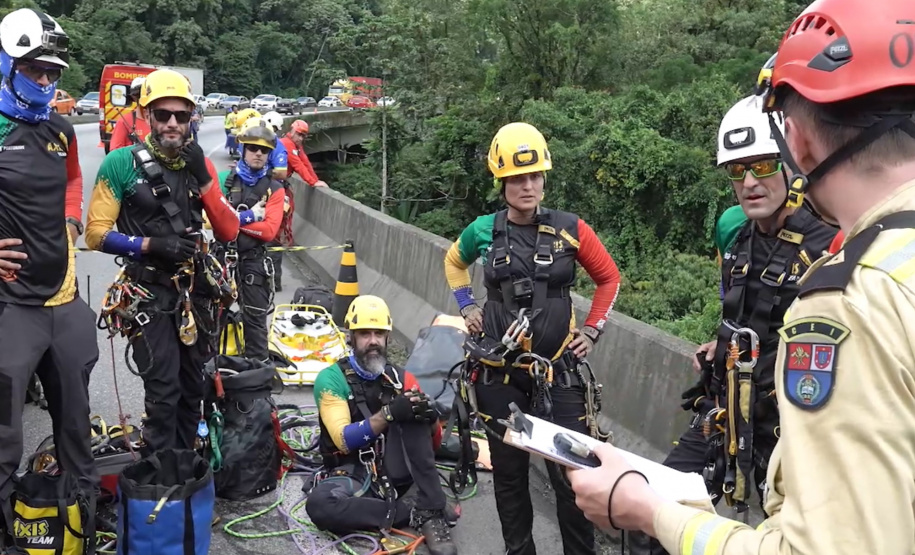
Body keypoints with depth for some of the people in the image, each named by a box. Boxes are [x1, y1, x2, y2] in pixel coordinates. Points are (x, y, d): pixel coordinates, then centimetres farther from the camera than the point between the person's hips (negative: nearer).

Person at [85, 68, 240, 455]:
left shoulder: (199, 164, 5)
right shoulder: (121, 163, -9)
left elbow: (228, 233, -2)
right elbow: (96, 234, -10)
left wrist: (203, 177, -13)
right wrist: (150, 244, -22)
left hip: (194, 292, 5)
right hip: (149, 295, -5)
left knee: (192, 388, 14)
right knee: (163, 393, -8)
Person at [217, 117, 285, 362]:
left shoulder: (274, 189, 1)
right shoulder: (225, 180, 2)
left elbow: (269, 231, -10)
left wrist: (234, 218, -12)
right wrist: (249, 216, -17)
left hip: (253, 261, -1)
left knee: (255, 319, 5)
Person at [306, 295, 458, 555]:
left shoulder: (401, 378, 4)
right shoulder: (331, 378, -7)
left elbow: (434, 443, 3)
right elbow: (344, 441, -17)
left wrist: (431, 416, -22)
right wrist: (389, 413, -31)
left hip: (393, 470, 3)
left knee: (414, 416, -23)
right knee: (319, 504, -36)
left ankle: (431, 514, -26)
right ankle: (417, 515, -24)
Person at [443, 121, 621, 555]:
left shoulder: (569, 229, -5)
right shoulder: (484, 231, -1)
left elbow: (609, 278, 10)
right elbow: (454, 261, 21)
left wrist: (592, 330, 3)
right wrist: (466, 306, 9)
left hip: (557, 370, -1)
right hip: (499, 373, 2)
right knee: (509, 473, 12)